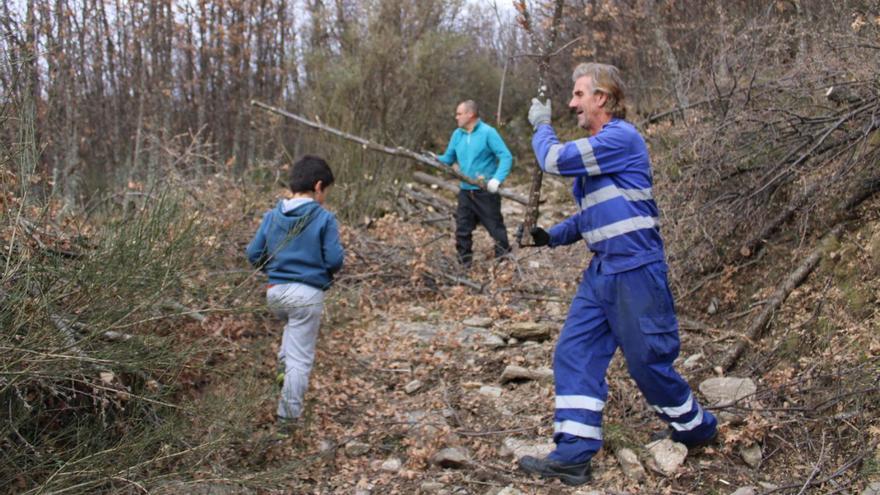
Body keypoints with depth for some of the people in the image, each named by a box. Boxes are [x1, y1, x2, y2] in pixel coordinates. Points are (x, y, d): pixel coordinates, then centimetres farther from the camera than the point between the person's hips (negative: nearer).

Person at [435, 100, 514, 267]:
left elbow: (506, 157, -16)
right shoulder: (457, 135, 7)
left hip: (486, 191, -6)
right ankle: (464, 264, 17)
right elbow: (448, 159, 13)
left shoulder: (488, 132, -12)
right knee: (462, 229, 8)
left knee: (496, 228, 2)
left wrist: (497, 179, -28)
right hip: (465, 191, 6)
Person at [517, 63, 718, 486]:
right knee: (574, 354, 3)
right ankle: (572, 455, 5)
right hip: (602, 272, 9)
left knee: (649, 361, 4)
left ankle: (695, 429, 29)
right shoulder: (597, 147, 17)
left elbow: (555, 160, -19)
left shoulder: (620, 138, -15)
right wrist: (553, 236, 9)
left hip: (635, 271, -9)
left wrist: (541, 126, 0)